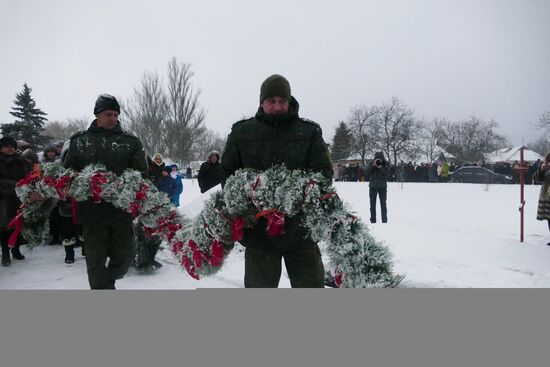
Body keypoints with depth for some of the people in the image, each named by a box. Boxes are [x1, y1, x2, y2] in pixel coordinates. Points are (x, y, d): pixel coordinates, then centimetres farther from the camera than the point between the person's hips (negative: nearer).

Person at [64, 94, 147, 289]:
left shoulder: (130, 141, 7)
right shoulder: (79, 141, 7)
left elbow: (141, 173, 2)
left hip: (122, 209, 1)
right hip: (92, 209, -1)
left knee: (125, 255, 9)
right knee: (96, 258, 6)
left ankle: (107, 283, 37)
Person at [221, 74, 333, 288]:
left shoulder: (309, 132, 4)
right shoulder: (241, 132, 5)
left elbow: (324, 172, 3)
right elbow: (227, 172, 10)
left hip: (300, 229, 0)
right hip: (257, 228, 0)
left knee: (311, 284, 9)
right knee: (259, 286, 13)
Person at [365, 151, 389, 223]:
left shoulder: (385, 164, -2)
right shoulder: (372, 163, 0)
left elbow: (386, 174, -12)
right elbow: (367, 171, -13)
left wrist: (380, 167, -25)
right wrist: (373, 165, -24)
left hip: (382, 187, -1)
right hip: (373, 187, 1)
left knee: (383, 204, 0)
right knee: (372, 205, 5)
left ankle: (384, 220, 6)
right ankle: (373, 220, 11)